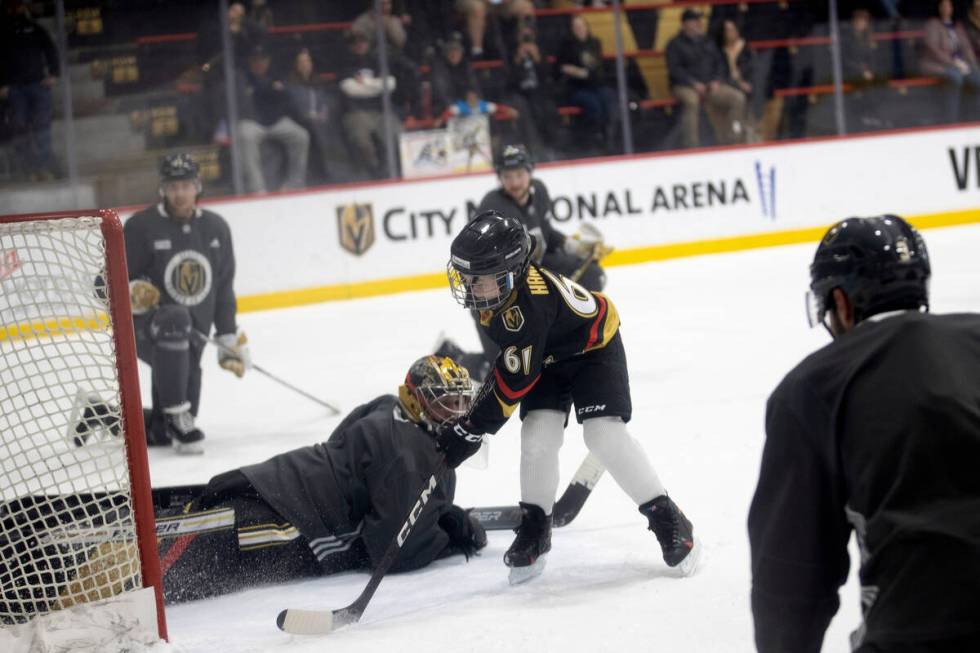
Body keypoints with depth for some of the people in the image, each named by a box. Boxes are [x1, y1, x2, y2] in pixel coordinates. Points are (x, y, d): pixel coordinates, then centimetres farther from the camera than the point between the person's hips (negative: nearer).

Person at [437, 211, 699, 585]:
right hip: (547, 356, 7)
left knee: (604, 433, -20)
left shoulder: (527, 309, -40)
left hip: (593, 344, -7)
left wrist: (472, 429, -30)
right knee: (538, 434, -10)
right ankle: (534, 529, 5)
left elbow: (514, 382, -34)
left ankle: (668, 521, -8)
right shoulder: (501, 282, -17)